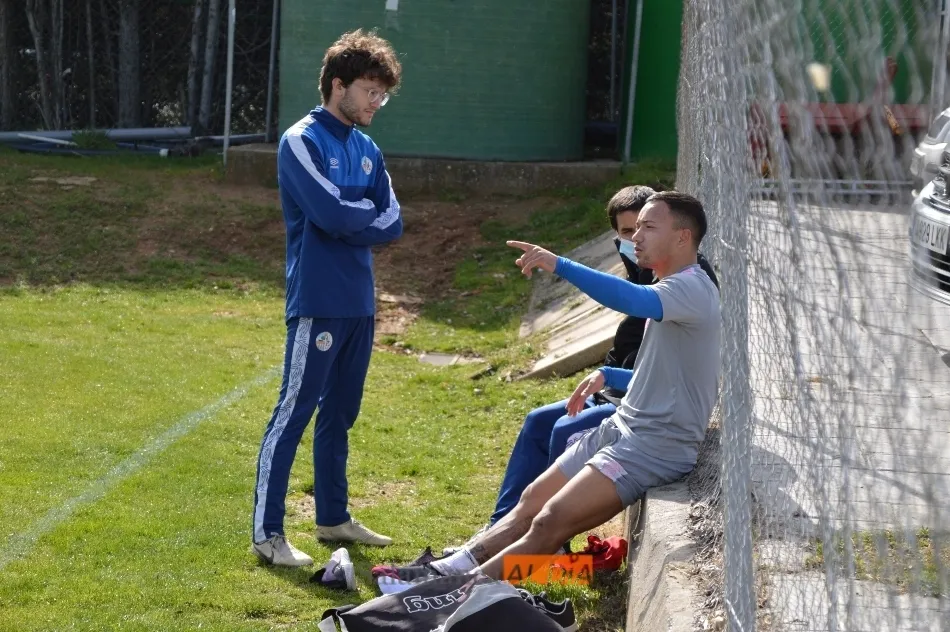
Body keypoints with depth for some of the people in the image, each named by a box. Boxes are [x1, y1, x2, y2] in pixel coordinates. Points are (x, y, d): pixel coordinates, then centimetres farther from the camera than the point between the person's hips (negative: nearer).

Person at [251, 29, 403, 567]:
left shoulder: (367, 150, 14)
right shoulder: (302, 142, -8)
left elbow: (393, 223, 6)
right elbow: (332, 213, -19)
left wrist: (352, 223, -10)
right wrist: (370, 214, 0)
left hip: (360, 303, 8)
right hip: (318, 303, -8)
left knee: (340, 414, 15)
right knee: (294, 413, -6)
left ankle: (333, 517, 26)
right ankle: (268, 532, -4)